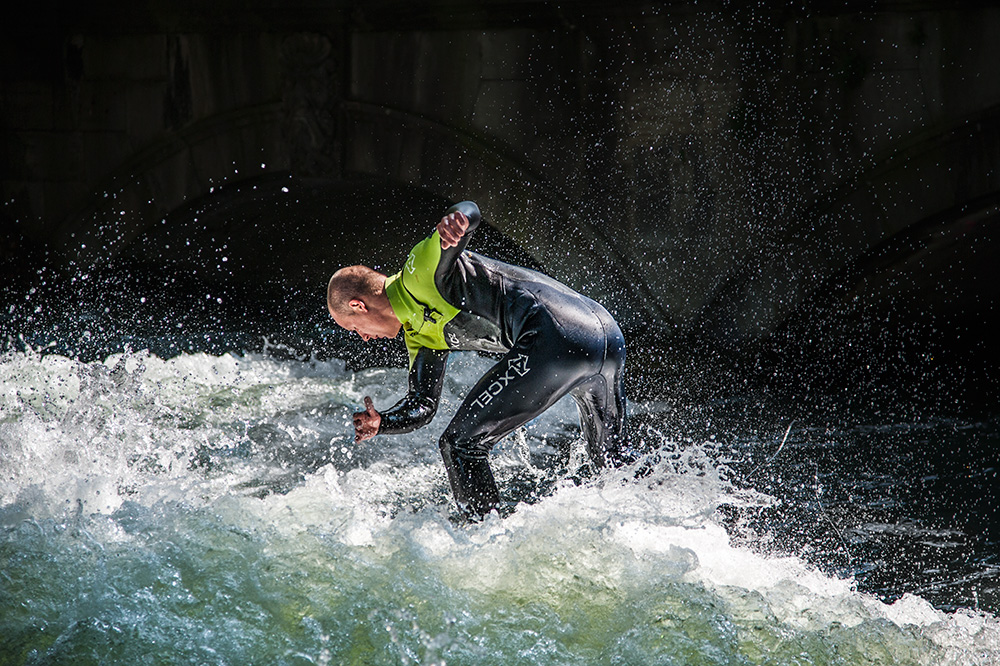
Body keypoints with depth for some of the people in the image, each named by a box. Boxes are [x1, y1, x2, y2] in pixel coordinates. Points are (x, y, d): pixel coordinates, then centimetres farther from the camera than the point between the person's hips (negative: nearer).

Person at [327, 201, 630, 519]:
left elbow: (470, 211, -12)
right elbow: (421, 407, 23)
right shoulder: (420, 335, 27)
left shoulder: (419, 270, 2)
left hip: (557, 335, -11)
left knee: (460, 444, 0)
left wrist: (453, 222, -36)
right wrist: (380, 422, 3)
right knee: (611, 458, 33)